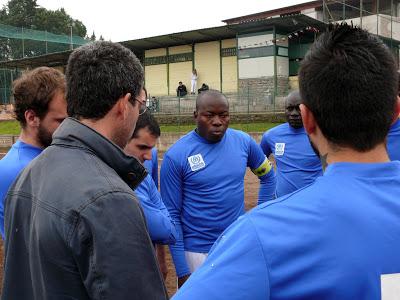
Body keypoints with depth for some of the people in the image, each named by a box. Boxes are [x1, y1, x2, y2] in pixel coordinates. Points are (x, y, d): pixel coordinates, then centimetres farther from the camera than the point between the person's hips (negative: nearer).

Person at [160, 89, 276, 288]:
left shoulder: (243, 142, -3)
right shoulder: (176, 155, -13)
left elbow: (268, 176, 14)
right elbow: (172, 214, -10)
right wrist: (182, 270, -10)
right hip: (197, 253, -3)